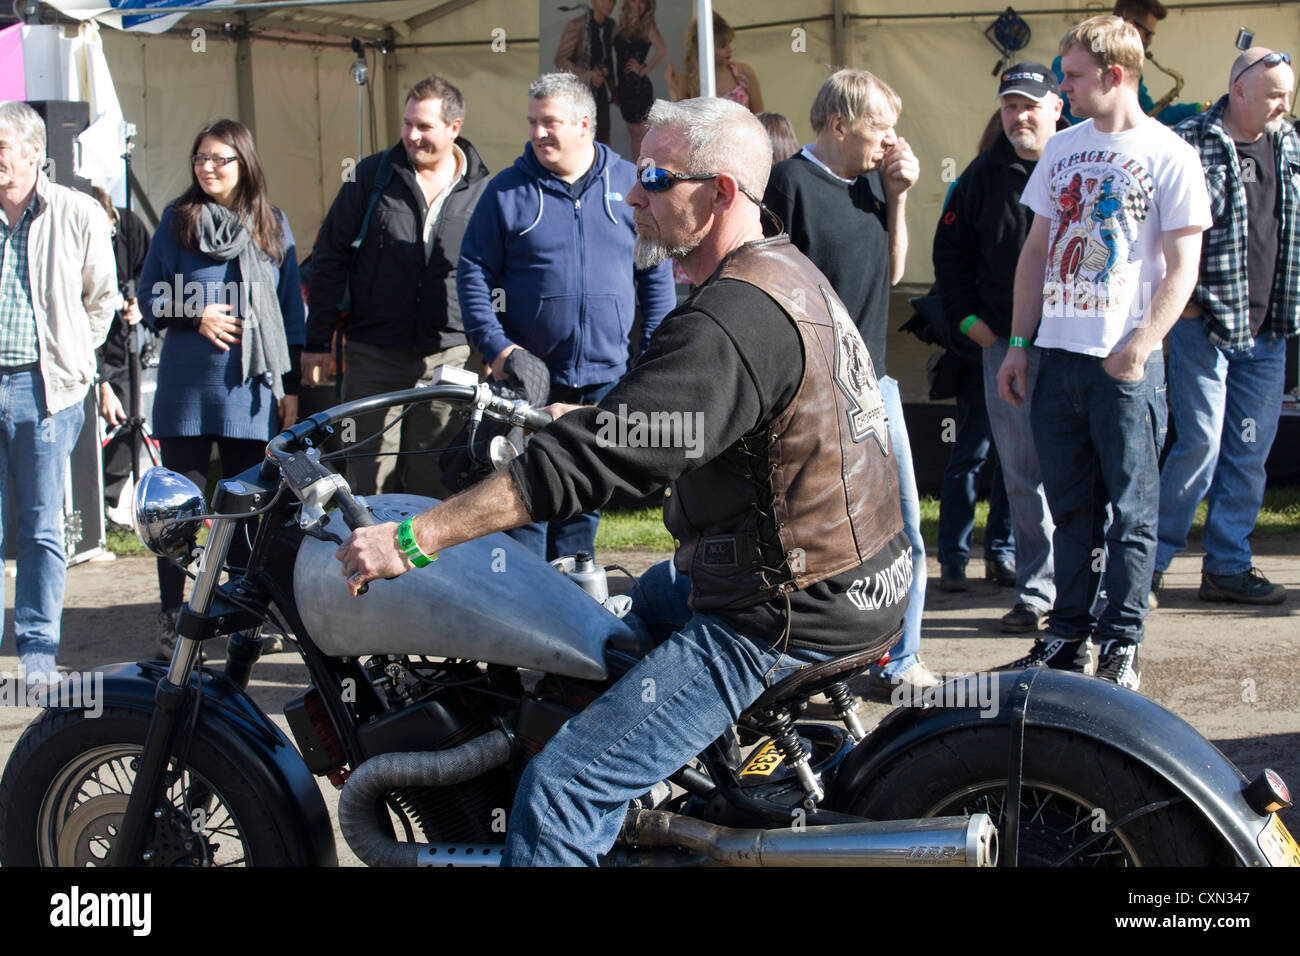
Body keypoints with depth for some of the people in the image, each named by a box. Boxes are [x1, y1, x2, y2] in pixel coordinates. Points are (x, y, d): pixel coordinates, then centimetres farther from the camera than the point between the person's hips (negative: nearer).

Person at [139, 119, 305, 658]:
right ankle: (171, 619, 10)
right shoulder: (177, 219, 5)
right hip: (186, 387, -1)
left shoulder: (272, 224, 9)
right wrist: (197, 317, -13)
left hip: (251, 391, 1)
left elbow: (290, 310, 10)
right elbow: (151, 298, 5)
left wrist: (291, 386, 6)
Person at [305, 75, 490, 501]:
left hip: (449, 357, 0)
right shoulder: (373, 175, 3)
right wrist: (316, 341, 2)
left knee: (436, 485, 4)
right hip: (374, 355, 0)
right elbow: (330, 258, 6)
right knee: (369, 485, 2)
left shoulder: (482, 190, 4)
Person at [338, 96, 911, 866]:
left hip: (785, 620, -11)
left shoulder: (734, 318, -24)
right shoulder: (786, 269, 9)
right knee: (654, 597, 39)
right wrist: (571, 415, 24)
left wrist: (415, 538, -27)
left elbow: (598, 457, -29)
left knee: (560, 792, -17)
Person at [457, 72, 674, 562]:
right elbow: (474, 272, 1)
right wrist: (496, 347, -10)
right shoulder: (508, 190, 0)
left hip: (608, 379, 2)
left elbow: (656, 274, 8)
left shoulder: (630, 185, 4)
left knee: (586, 503, 10)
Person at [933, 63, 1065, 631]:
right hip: (1004, 344, 3)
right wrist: (967, 317, 8)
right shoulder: (985, 175, 10)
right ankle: (1037, 590, 11)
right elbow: (950, 250, 18)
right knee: (1021, 472, 4)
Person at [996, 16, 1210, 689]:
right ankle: (1067, 638, 19)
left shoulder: (1168, 156, -4)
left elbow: (1182, 269, -7)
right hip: (1057, 355, 5)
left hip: (1125, 362, -5)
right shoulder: (1062, 149, 12)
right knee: (1071, 507, 11)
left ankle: (1122, 645, 8)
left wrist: (1138, 349, -18)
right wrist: (1019, 343, 11)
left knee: (1130, 510, 0)